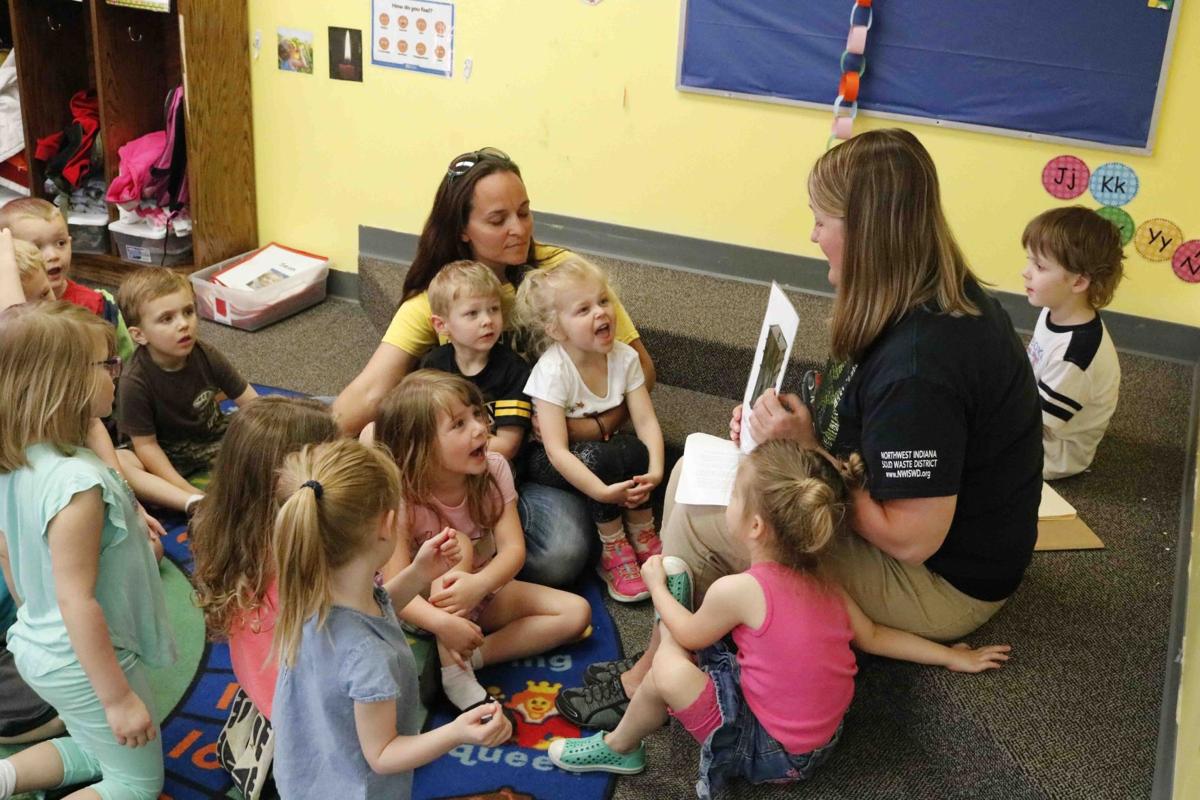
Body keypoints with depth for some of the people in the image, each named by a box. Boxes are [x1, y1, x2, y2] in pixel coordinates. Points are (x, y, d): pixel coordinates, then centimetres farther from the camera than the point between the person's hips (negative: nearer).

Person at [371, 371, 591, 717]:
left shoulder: (494, 469, -16)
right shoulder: (401, 498, -27)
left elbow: (513, 549, -23)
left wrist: (478, 584, -45)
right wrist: (443, 623, -52)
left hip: (482, 592, 5)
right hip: (433, 605, -5)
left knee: (577, 613, -10)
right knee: (458, 544, -34)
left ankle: (472, 656, -19)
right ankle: (455, 674, -31)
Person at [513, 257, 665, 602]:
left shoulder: (624, 357, -10)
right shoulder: (553, 371, -25)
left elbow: (646, 421, -13)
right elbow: (557, 450, -31)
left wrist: (654, 471, -31)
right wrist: (602, 491, -41)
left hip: (605, 448, 4)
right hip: (550, 462, -4)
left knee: (636, 450, -28)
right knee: (598, 456, -35)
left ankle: (643, 537, -6)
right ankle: (613, 551, -17)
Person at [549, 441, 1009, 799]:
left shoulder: (738, 590, -24)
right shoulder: (822, 584, -5)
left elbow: (691, 636, -6)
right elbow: (871, 637, 2)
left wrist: (656, 585, 10)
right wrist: (951, 657, 13)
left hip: (772, 755, -8)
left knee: (670, 670, -18)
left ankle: (618, 748, 7)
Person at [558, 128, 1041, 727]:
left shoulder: (918, 365, -32)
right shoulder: (941, 299, -2)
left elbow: (911, 539, -29)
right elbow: (873, 420, 9)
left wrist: (806, 451, -21)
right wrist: (779, 423, -6)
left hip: (940, 585, -10)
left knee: (698, 518, -13)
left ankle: (653, 680, 12)